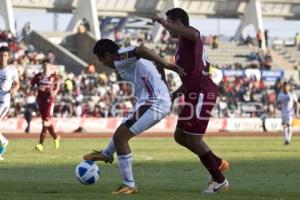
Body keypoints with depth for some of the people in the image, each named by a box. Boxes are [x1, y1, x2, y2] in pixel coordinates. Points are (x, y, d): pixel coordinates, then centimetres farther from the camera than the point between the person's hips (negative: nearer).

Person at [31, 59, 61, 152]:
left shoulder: (53, 77, 1)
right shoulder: (38, 76, 6)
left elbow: (57, 87, 11)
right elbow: (32, 87, 8)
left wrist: (54, 92, -10)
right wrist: (38, 88, -12)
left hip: (49, 100, -4)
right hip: (40, 100, 4)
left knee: (46, 121, -13)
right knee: (45, 121, 11)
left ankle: (41, 143, -16)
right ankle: (55, 137, 34)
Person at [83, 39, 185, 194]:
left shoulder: (120, 57, -10)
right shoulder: (128, 59, 20)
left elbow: (141, 50, -27)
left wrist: (166, 65, -35)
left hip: (154, 104, -10)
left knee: (120, 137, -7)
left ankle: (129, 185, -2)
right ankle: (107, 154, 56)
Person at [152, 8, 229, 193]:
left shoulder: (188, 36, -7)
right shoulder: (184, 43, 24)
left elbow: (194, 35, -36)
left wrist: (164, 23, -31)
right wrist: (176, 94, 24)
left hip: (201, 94, -10)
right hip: (195, 94, 10)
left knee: (194, 139, -5)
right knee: (180, 135, 15)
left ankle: (220, 180, 4)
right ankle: (218, 163, 22)